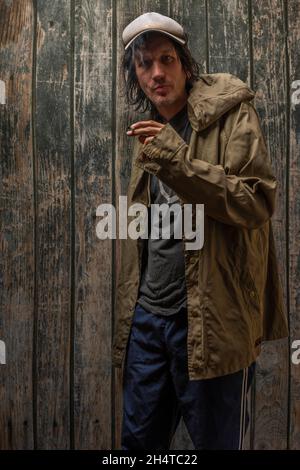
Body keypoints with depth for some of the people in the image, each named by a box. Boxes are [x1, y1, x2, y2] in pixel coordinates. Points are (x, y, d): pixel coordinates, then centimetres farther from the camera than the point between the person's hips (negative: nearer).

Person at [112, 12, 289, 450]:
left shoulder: (229, 113, -4)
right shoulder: (150, 131, 16)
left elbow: (258, 202, -14)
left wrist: (177, 161, -23)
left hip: (208, 318, -6)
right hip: (146, 315, 6)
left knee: (216, 440, 11)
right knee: (138, 440, 17)